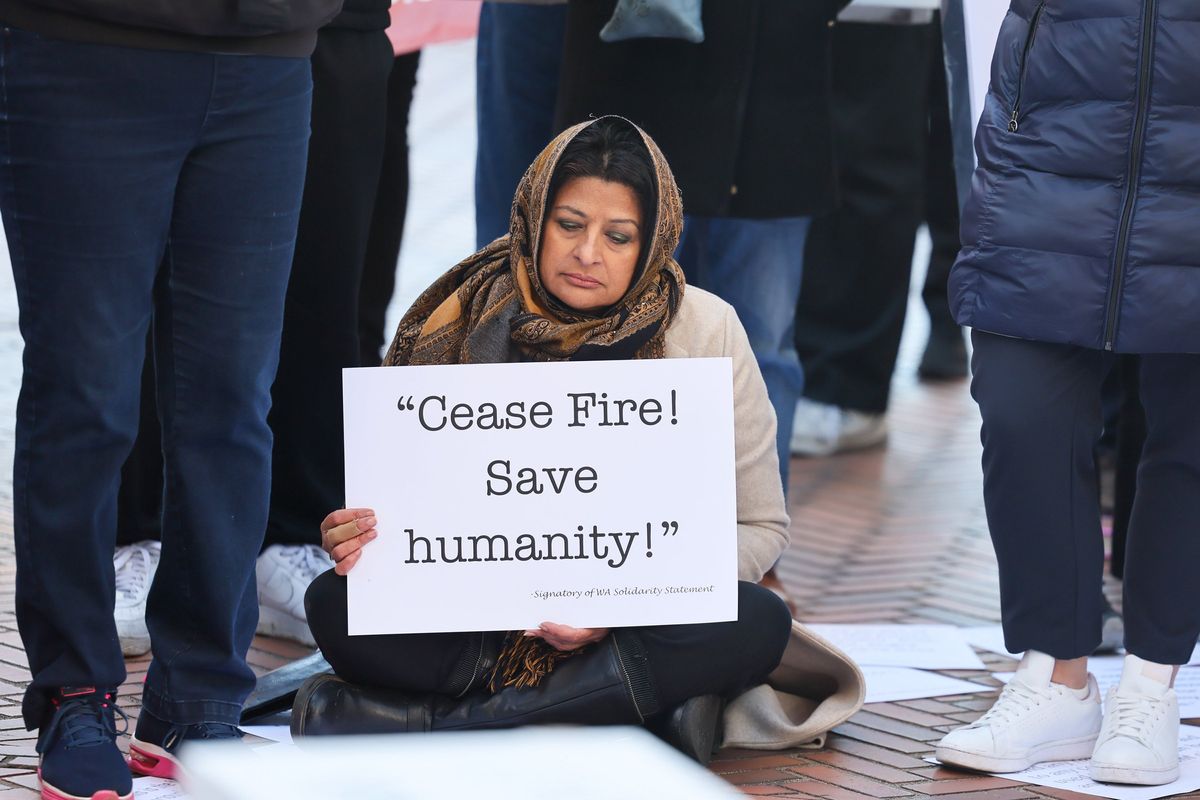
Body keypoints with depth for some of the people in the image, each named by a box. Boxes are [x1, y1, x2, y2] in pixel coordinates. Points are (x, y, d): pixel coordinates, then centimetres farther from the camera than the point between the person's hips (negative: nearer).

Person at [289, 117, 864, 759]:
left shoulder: (706, 332, -4)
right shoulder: (461, 326, -1)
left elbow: (759, 526, -1)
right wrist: (368, 534, -20)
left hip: (645, 619, 0)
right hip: (486, 619, 0)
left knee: (759, 624, -34)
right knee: (335, 604, -27)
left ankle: (424, 716, -30)